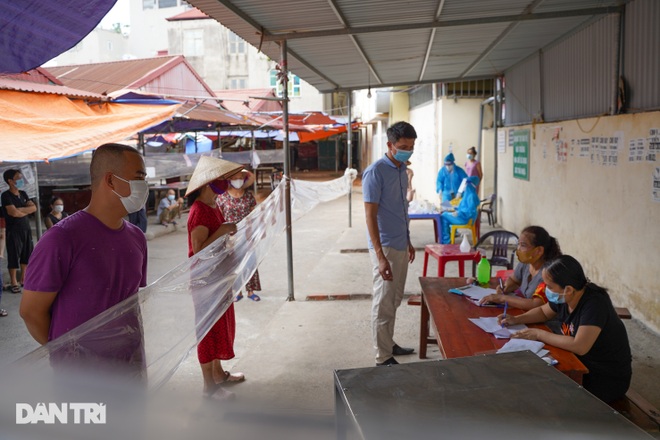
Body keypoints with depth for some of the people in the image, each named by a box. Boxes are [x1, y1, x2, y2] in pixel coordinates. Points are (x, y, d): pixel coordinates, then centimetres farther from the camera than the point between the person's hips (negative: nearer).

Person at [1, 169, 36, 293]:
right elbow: (14, 213, -20)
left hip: (26, 228, 6)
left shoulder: (23, 194, 10)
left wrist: (19, 209, -11)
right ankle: (13, 282, 8)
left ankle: (23, 279, 22)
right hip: (14, 230, -6)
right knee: (14, 256, -1)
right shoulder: (6, 195, -10)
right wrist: (26, 210, -3)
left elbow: (34, 208, 2)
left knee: (26, 254, 11)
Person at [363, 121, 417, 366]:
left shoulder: (402, 171, 10)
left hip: (400, 246, 9)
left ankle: (389, 344, 32)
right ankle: (383, 359, 10)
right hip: (385, 247, -9)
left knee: (394, 300, 18)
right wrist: (380, 256, -25)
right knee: (384, 304, -1)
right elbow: (370, 216, -20)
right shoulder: (375, 172, -16)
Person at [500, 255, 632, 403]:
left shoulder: (595, 303, -28)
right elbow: (543, 312, 16)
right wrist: (516, 319, -2)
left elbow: (579, 346, -36)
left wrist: (539, 334, -25)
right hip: (581, 364, 7)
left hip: (608, 379, -7)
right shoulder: (563, 298, -5)